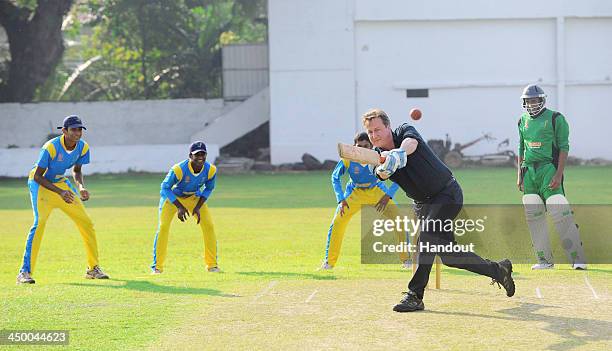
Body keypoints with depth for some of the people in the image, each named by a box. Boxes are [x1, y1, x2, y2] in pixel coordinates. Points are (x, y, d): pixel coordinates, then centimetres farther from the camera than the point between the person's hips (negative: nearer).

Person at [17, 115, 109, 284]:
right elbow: (37, 176, -23)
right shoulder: (51, 147, -28)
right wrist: (60, 192, -32)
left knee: (86, 223, 2)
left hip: (62, 183, 6)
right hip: (40, 184, -6)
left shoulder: (83, 147, -11)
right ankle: (25, 272, -24)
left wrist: (81, 187, -15)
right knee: (40, 221, -26)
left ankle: (93, 269, 17)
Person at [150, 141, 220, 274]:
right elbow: (165, 188, -25)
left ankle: (212, 264, 6)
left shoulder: (211, 170, -23)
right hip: (172, 197, -3)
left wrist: (198, 207, -15)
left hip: (194, 198, 3)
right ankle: (157, 266, -5)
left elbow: (208, 189, -4)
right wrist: (179, 207, -31)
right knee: (163, 227, -15)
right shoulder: (178, 169, -35)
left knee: (209, 226, -7)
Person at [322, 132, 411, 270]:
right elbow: (335, 177, -10)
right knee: (337, 223, -12)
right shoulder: (348, 158, -25)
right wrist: (341, 200, -18)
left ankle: (406, 259, 4)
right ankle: (329, 262, 4)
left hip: (377, 191, 0)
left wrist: (388, 196, -26)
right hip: (354, 194, 0)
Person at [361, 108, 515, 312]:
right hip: (422, 203, 7)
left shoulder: (405, 131, -14)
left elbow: (410, 143, -40)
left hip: (447, 194, -7)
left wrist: (401, 150, -63)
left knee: (427, 234, -27)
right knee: (449, 255, 6)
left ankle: (415, 296, -27)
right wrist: (384, 167, -53)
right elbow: (382, 174, -28)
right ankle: (498, 270, 27)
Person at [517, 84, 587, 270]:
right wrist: (519, 176, 14)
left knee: (560, 214, -12)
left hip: (548, 169, -6)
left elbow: (564, 148, -6)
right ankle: (545, 260, 9)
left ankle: (578, 259, -9)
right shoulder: (523, 121, 14)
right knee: (534, 216, 2)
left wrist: (558, 174, -15)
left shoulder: (555, 119, -3)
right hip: (529, 171, 6)